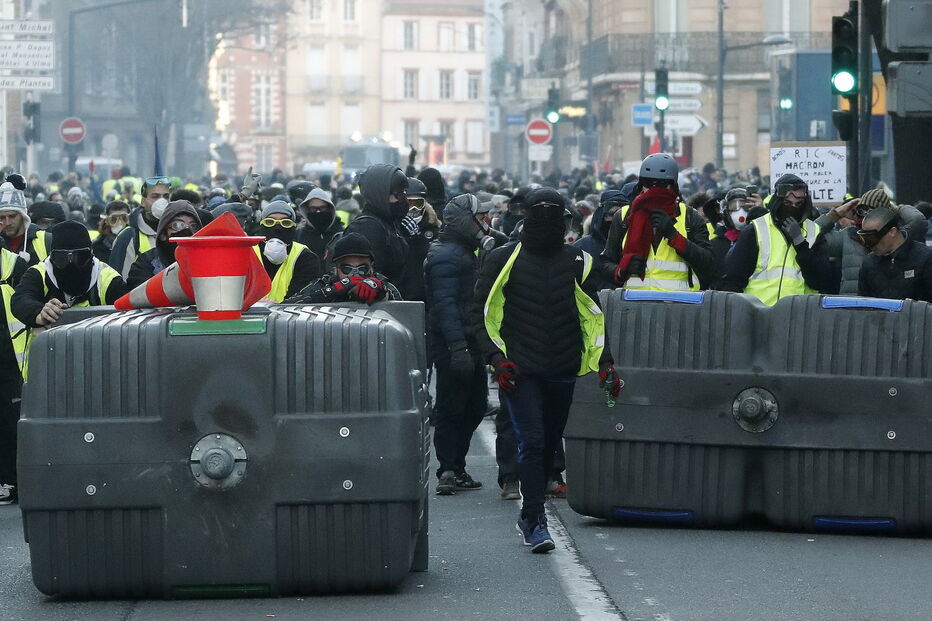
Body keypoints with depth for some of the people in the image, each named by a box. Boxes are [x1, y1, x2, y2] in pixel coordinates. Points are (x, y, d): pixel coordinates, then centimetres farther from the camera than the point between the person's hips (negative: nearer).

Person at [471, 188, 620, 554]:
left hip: (563, 372, 3)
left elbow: (594, 317, 14)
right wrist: (496, 358, -8)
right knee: (531, 441, -15)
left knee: (549, 444, 11)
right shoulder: (504, 260, 1)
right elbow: (482, 313, 3)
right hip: (520, 370, -3)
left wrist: (603, 362, 3)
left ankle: (530, 515, 27)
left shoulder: (578, 262, 9)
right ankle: (535, 521, -14)